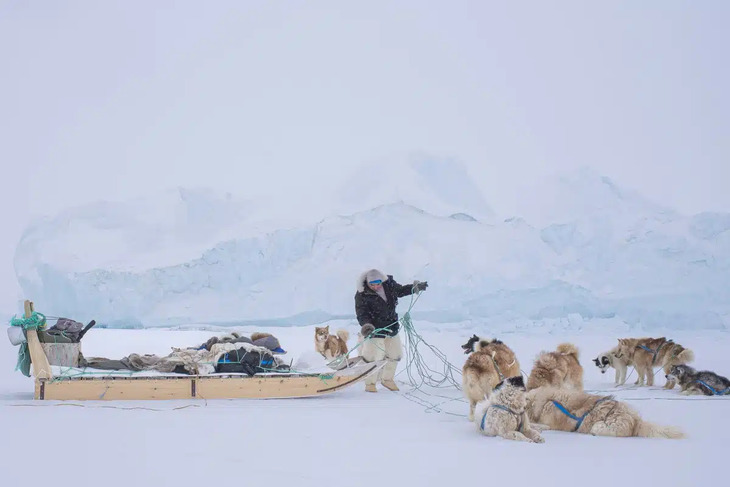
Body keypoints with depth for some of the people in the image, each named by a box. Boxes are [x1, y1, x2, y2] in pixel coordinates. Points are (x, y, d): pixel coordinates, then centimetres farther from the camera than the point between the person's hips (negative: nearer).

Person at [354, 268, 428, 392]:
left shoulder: (388, 284, -5)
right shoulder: (362, 295, -19)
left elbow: (400, 290, 15)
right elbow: (361, 314, -22)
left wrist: (416, 287, 8)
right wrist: (366, 325, -40)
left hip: (392, 328, 6)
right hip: (375, 331, -6)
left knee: (395, 355, 16)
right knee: (374, 358, -8)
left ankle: (387, 379, 35)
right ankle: (370, 383, 12)